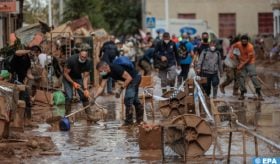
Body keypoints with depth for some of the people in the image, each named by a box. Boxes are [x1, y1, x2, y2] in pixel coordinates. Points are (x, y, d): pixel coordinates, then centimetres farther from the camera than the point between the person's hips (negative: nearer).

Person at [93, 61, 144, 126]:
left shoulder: (116, 68, -32)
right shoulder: (105, 73, -6)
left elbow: (129, 78, -27)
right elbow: (101, 87, -3)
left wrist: (121, 89, -25)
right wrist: (94, 98, -11)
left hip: (135, 77, -10)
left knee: (128, 99, -13)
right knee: (134, 99, 19)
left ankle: (129, 121, -6)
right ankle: (140, 120, 31)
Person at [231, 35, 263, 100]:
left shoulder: (250, 47, -22)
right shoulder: (239, 44, -9)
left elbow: (249, 59, -19)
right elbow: (233, 46, 14)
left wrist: (241, 65, -19)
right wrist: (231, 53, -4)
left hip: (250, 62, -4)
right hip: (242, 62, 4)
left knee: (253, 76, -17)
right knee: (241, 78, -2)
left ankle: (259, 93, -14)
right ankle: (242, 94, 9)